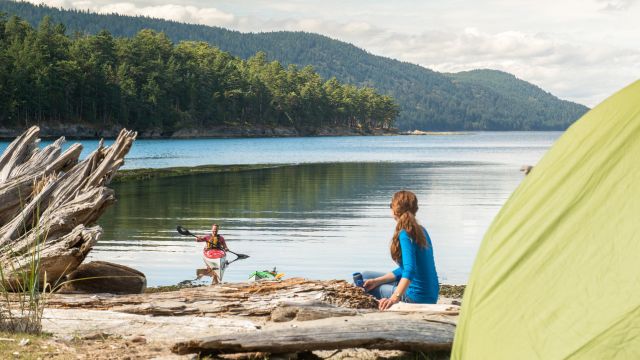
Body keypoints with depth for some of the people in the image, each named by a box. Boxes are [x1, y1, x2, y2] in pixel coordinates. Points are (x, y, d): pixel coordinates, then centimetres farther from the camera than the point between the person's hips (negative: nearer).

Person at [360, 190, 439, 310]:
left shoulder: (405, 234, -19)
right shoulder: (421, 231, 10)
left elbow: (410, 270, -31)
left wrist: (395, 297, -39)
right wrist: (377, 281, 8)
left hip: (416, 297, -9)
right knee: (365, 276, 18)